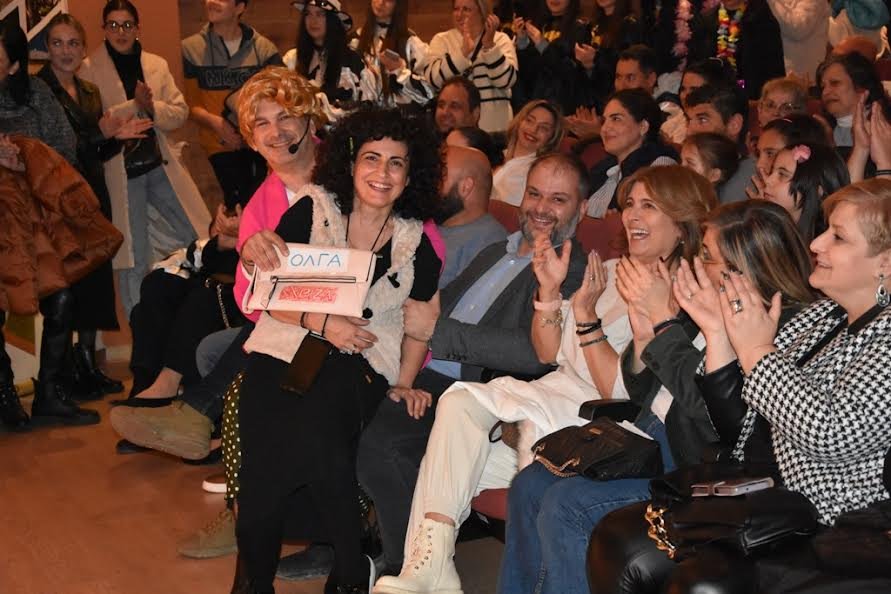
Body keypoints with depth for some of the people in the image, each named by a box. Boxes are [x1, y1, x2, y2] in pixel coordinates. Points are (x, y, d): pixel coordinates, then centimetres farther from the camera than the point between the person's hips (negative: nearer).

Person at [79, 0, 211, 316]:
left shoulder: (157, 65, 9)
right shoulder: (90, 69, -3)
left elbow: (180, 111, 7)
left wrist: (154, 108, -13)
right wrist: (134, 105, -17)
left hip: (159, 165, 4)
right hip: (120, 170, -4)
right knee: (133, 260, 0)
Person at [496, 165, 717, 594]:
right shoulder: (664, 283, 10)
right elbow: (639, 394, 10)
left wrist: (662, 317, -22)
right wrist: (643, 334, -9)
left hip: (694, 452, -8)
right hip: (652, 436, 9)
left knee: (565, 506, -20)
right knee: (529, 486, -2)